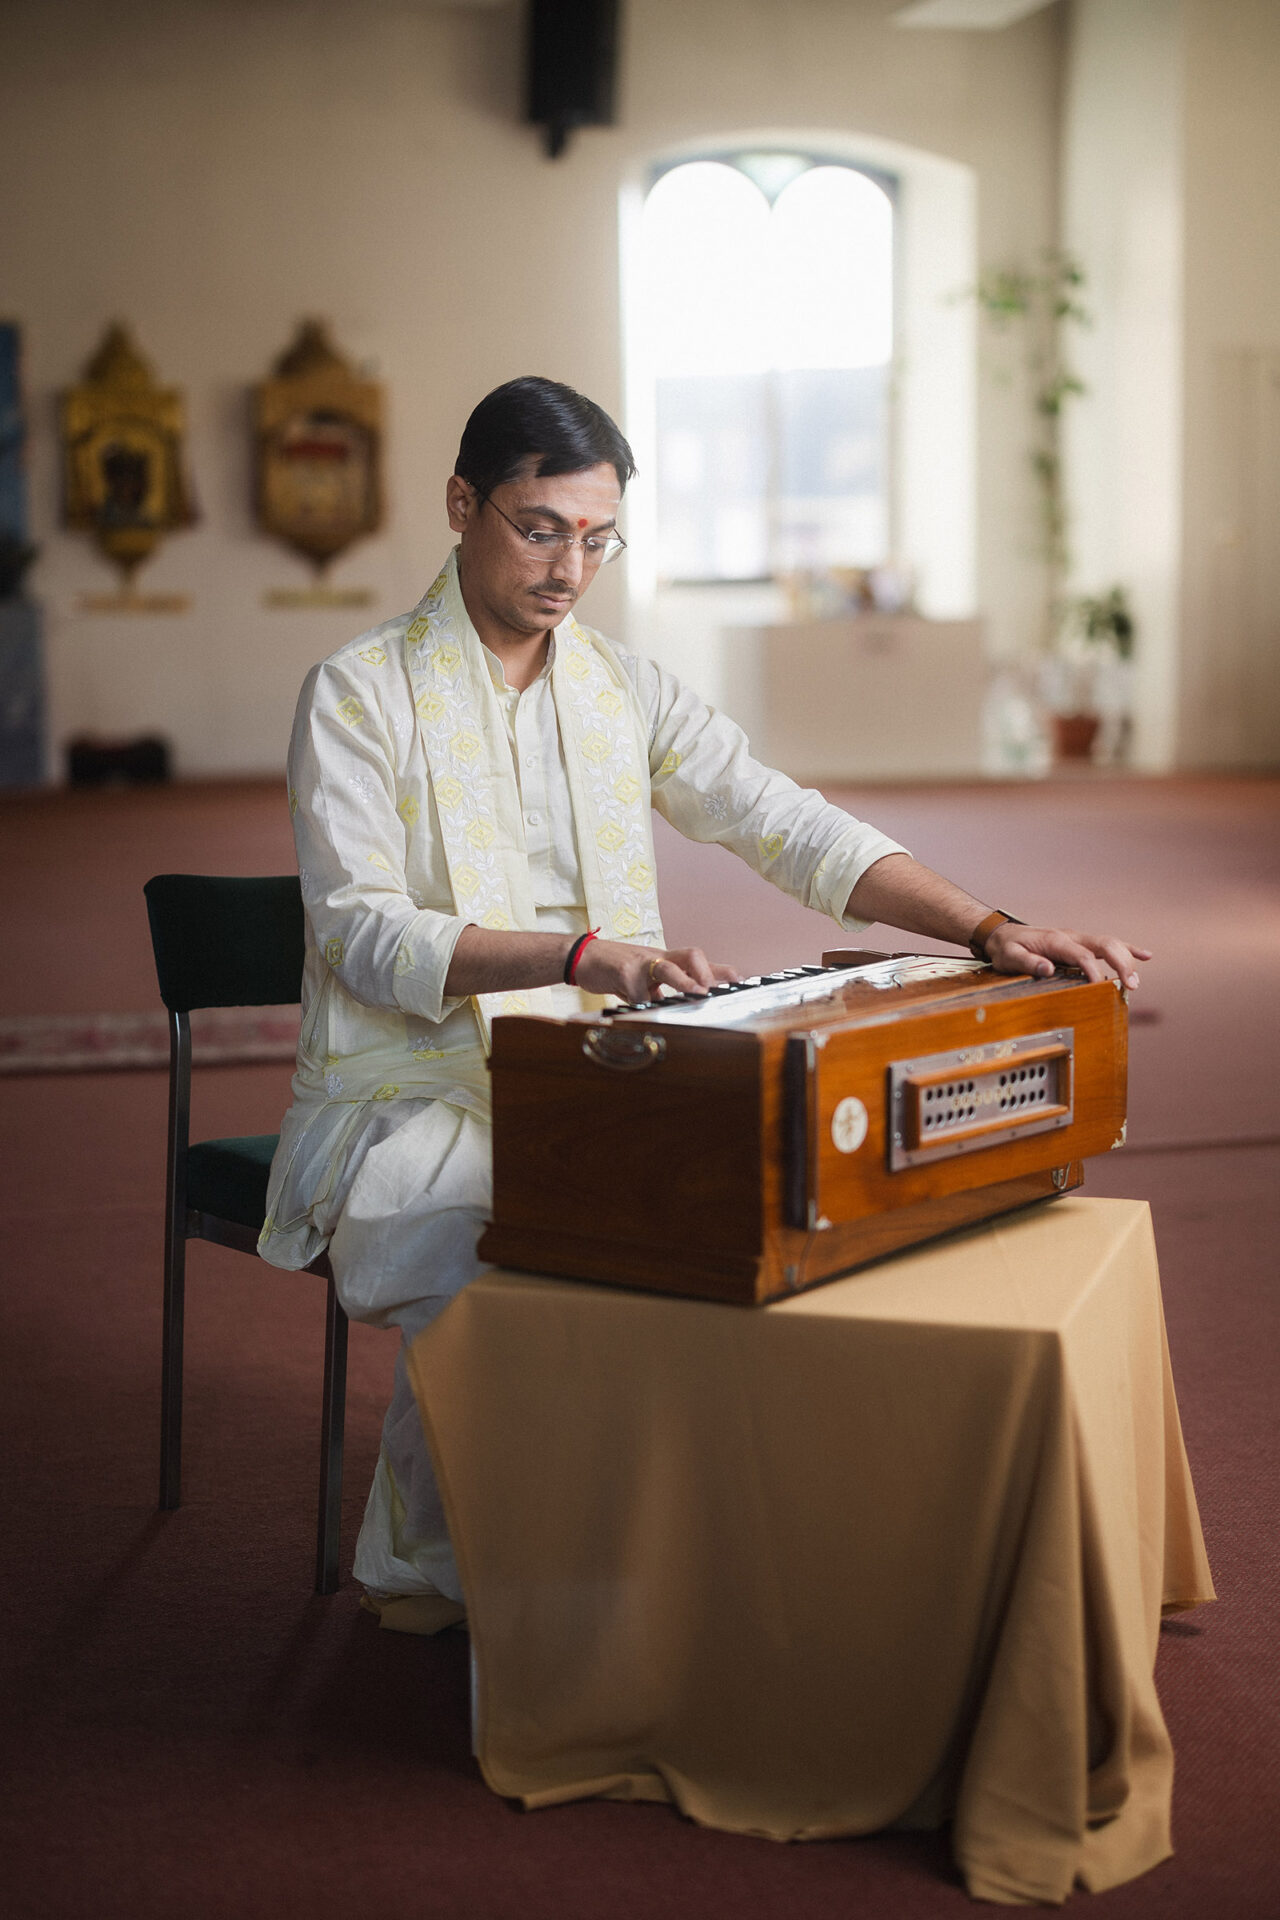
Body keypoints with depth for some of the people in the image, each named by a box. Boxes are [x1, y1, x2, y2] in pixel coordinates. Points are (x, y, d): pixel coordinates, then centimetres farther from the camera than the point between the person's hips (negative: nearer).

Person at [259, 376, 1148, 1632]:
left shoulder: (625, 689, 9)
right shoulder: (358, 695, -6)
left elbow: (791, 829, 1)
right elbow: (362, 932, -17)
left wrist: (987, 929, -14)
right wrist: (579, 952, -32)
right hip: (407, 1103, -4)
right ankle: (419, 1566, -3)